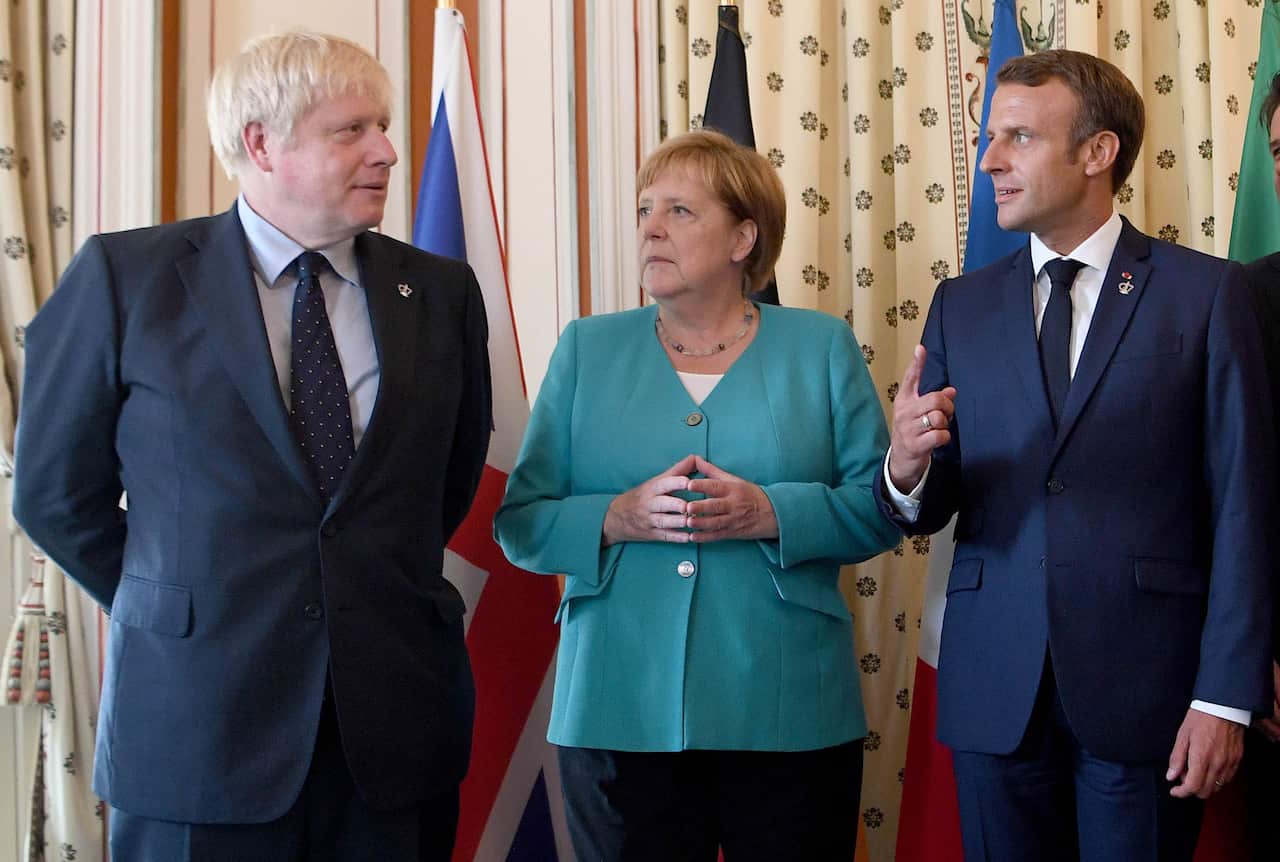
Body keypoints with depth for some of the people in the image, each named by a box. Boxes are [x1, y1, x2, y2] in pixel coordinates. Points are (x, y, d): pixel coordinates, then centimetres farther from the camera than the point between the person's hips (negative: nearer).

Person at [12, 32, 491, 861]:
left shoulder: (441, 291, 5)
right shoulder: (126, 278, -3)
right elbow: (56, 492, 3)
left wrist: (386, 594, 12)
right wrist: (176, 606, 6)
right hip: (199, 714, -2)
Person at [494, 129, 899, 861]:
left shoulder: (821, 346, 5)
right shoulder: (588, 350, 7)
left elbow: (878, 507, 0)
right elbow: (521, 520, 3)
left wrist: (769, 514, -17)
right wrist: (617, 519, -16)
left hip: (788, 717, 0)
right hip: (620, 714, 1)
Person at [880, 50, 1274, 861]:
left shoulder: (1205, 292, -2)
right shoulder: (962, 305, 8)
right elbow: (931, 510, 6)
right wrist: (907, 470, -18)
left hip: (1144, 681, -3)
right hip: (995, 685, 3)